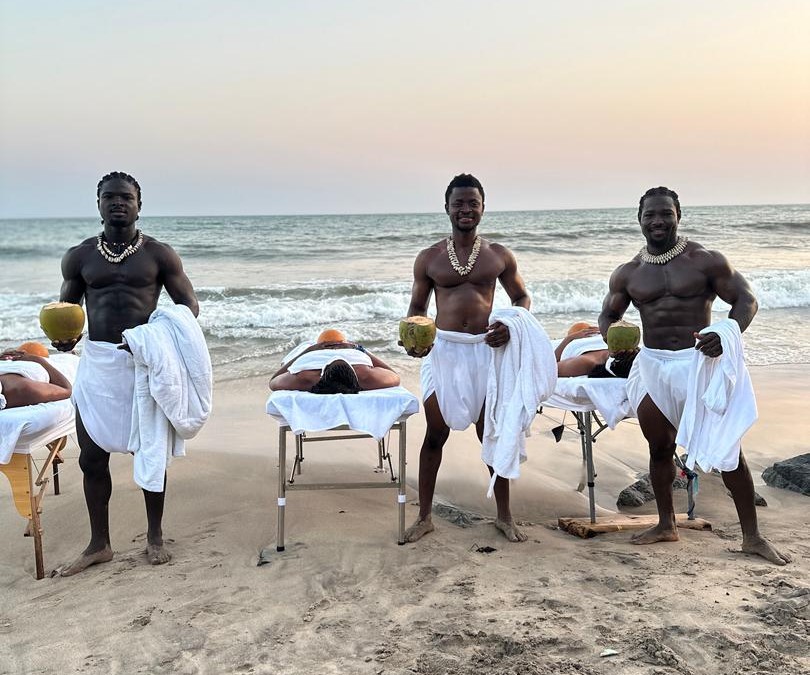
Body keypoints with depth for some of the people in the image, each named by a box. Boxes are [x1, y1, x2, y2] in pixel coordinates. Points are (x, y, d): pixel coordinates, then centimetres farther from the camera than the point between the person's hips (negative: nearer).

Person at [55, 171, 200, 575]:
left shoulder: (159, 254, 1)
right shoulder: (79, 257, 7)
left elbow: (189, 305, 2)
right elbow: (67, 307, 17)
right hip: (96, 361, 2)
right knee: (92, 456, 4)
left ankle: (155, 537, 23)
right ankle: (99, 544, 19)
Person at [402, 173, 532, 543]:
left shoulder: (499, 255, 4)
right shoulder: (429, 258, 3)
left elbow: (522, 297, 12)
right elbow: (417, 307, 9)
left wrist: (511, 325, -9)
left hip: (485, 349, 0)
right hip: (442, 349, 0)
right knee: (435, 434, 5)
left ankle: (504, 516, 21)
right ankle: (424, 516, 18)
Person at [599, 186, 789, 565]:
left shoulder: (705, 261, -4)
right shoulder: (628, 274, 6)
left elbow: (745, 299, -3)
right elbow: (608, 314, 19)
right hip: (652, 364, 4)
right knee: (659, 449, 11)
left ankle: (752, 537, 7)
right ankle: (666, 526, 30)